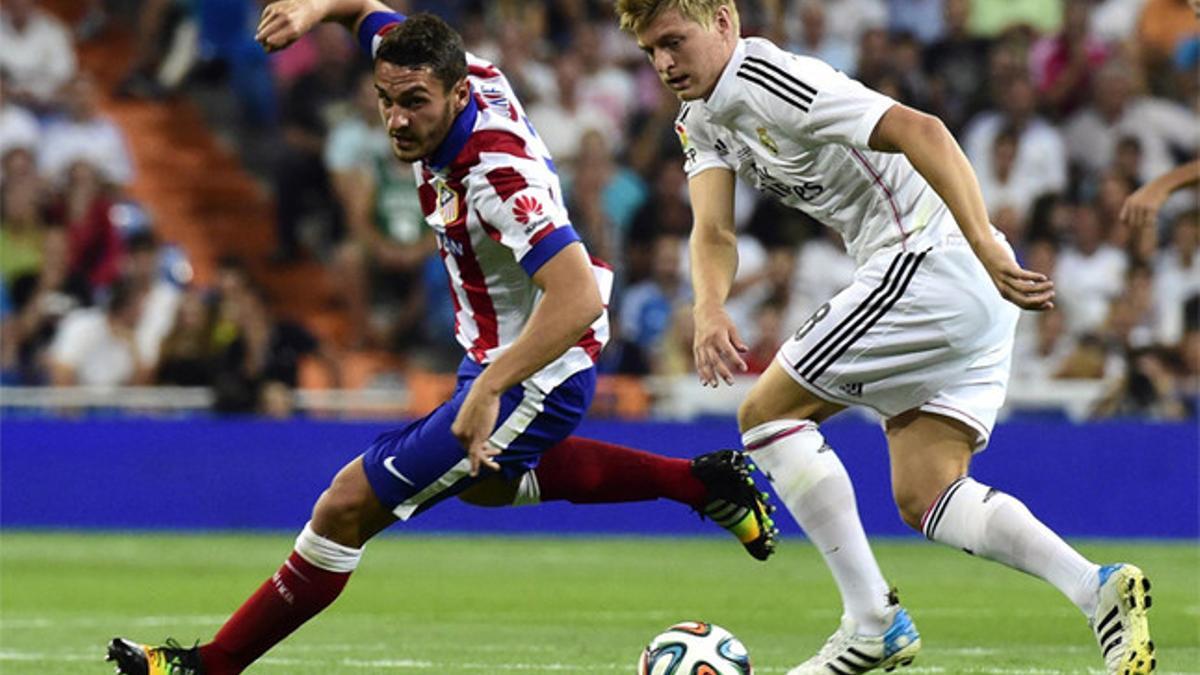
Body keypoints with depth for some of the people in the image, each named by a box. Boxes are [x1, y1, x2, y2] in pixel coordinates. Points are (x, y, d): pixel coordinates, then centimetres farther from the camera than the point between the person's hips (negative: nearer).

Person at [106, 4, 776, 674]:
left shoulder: (498, 173, -35)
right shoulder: (471, 74, -11)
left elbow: (579, 297, -43)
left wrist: (490, 388, -45)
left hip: (533, 381, -10)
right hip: (499, 359, 10)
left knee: (349, 505, -9)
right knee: (484, 480, 38)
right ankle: (701, 481, 36)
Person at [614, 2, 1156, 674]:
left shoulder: (765, 78, -16)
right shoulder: (702, 120, 15)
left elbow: (920, 131, -25)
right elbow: (714, 233, 3)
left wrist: (987, 250, -31)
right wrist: (710, 310, -20)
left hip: (932, 258, -10)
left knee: (768, 411, -2)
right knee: (925, 498, 6)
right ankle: (1098, 587, -8)